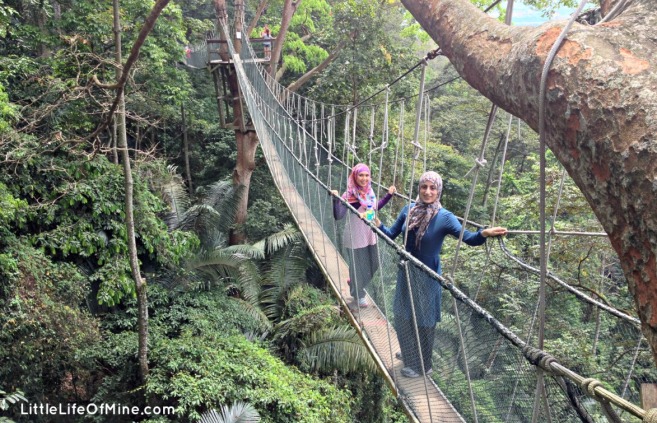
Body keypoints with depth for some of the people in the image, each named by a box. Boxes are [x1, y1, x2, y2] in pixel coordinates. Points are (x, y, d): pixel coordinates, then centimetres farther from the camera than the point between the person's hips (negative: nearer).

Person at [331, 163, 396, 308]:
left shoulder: (369, 192, 0)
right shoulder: (349, 195, -20)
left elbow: (376, 207, 19)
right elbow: (338, 216, -27)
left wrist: (389, 195, 15)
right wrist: (336, 199, -41)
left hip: (370, 235, 7)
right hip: (355, 237, -7)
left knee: (373, 265, 20)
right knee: (358, 266, 8)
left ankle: (353, 282, 46)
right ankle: (359, 295, 32)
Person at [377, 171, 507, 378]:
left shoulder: (444, 217, -17)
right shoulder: (409, 210, -3)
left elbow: (467, 237, -25)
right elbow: (391, 234, 3)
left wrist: (484, 233, -45)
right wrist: (377, 224, -15)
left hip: (427, 276, -5)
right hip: (406, 272, 5)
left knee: (423, 320, 8)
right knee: (403, 316, 20)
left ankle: (421, 365, 28)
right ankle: (410, 353, 45)